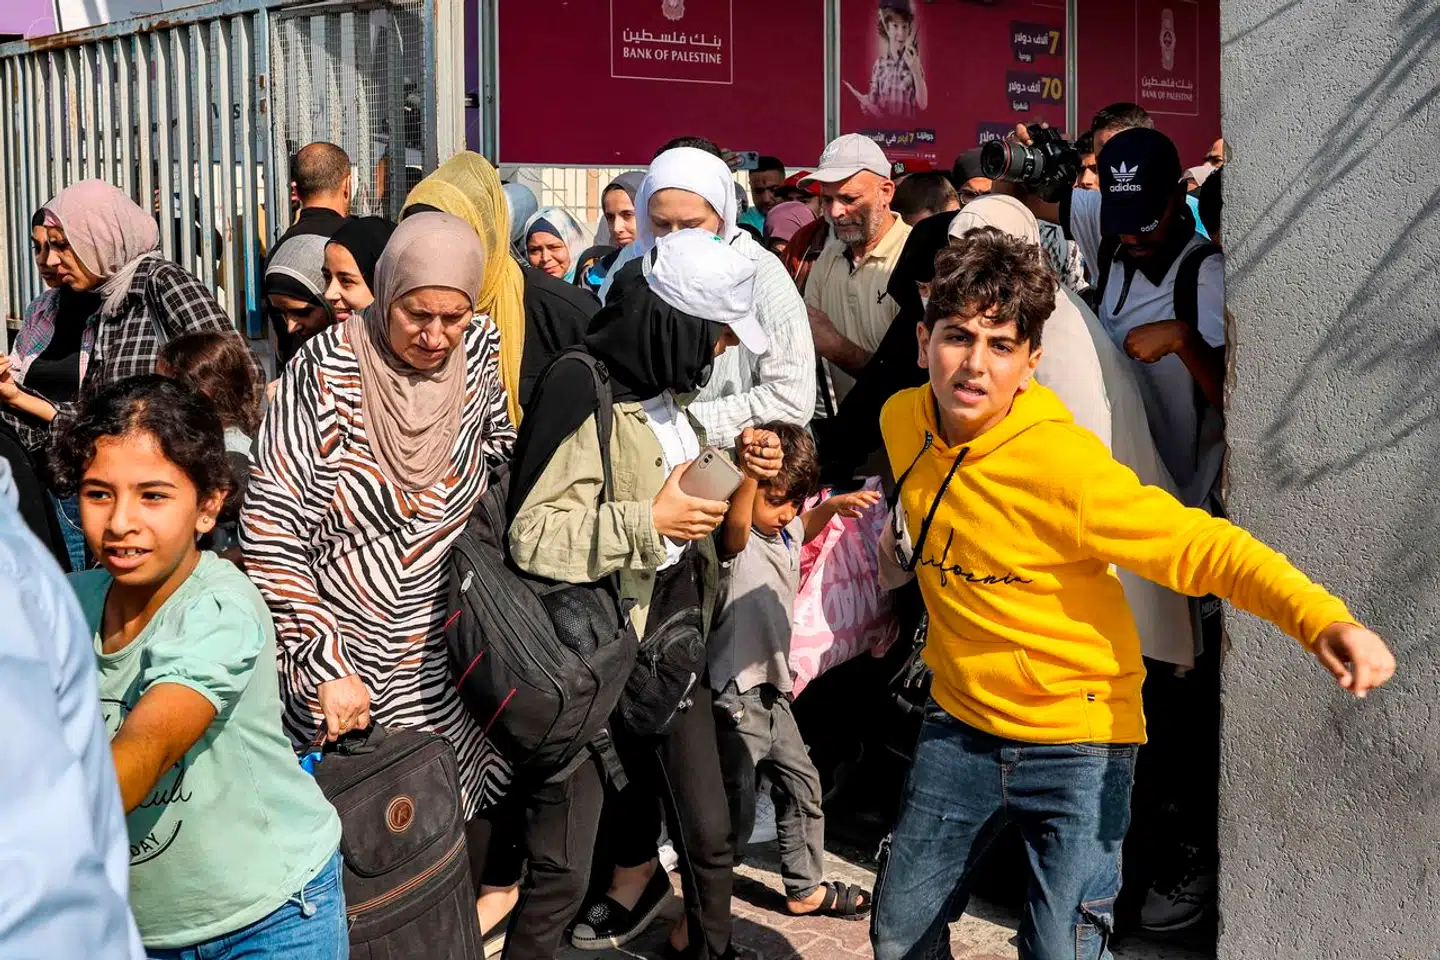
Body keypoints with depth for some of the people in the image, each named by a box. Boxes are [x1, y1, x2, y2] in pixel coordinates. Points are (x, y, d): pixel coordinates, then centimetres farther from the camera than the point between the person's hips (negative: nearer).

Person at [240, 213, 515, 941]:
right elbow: (271, 528, -17)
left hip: (441, 658, 4)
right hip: (344, 653, -3)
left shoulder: (478, 350, -3)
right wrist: (326, 664, -22)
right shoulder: (329, 369, -16)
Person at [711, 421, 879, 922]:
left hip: (772, 692, 9)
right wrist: (749, 469, -66)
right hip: (735, 697, -9)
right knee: (735, 814, -8)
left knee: (802, 787, 20)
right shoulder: (739, 544, -20)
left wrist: (835, 505, 15)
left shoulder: (786, 533, 6)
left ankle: (806, 889, 37)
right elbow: (736, 521, -46)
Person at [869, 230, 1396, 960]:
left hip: (1075, 741, -5)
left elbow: (1201, 546, -28)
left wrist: (1322, 618, -40)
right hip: (960, 725, 6)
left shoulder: (1064, 465, -25)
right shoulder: (903, 420, -8)